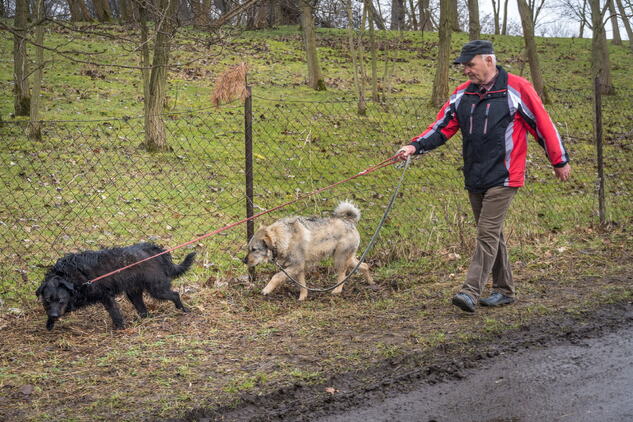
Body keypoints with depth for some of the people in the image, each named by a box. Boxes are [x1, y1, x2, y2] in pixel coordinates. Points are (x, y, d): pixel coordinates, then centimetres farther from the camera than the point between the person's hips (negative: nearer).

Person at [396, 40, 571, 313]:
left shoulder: (517, 88, -7)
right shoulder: (462, 94, 9)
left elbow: (543, 124, -2)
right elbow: (442, 127, 6)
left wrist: (560, 161, 3)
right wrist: (415, 147, -10)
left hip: (503, 178, -6)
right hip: (474, 178, 6)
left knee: (488, 233, -11)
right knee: (492, 234, 12)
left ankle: (471, 291, -14)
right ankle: (504, 290, 22)